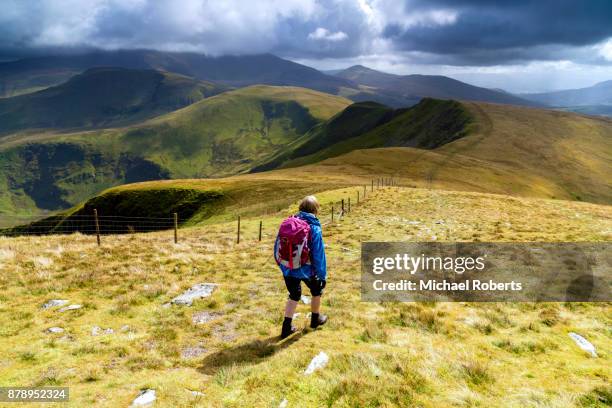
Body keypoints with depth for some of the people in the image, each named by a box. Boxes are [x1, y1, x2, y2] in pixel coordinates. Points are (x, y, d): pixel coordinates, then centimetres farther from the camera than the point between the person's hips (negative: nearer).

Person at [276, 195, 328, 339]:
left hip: (289, 269, 4)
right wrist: (323, 275, -8)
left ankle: (287, 327, 18)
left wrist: (282, 265, 16)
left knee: (294, 296, 23)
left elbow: (277, 247, 3)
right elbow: (319, 255, -18)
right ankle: (315, 319, 43)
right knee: (317, 291, 25)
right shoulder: (314, 229, -18)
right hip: (307, 269, -3)